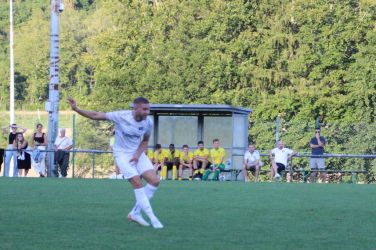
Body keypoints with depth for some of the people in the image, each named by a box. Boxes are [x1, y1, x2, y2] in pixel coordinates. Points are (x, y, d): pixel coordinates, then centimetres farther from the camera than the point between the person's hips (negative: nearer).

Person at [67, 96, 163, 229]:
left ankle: (135, 213, 5)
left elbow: (145, 141, 7)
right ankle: (152, 218, -11)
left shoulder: (148, 122, -10)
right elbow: (96, 115, -17)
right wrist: (76, 109, -25)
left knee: (154, 181, -9)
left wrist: (138, 154, -11)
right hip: (122, 154, -5)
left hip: (137, 154, 5)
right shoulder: (121, 116, -22)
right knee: (137, 182, -18)